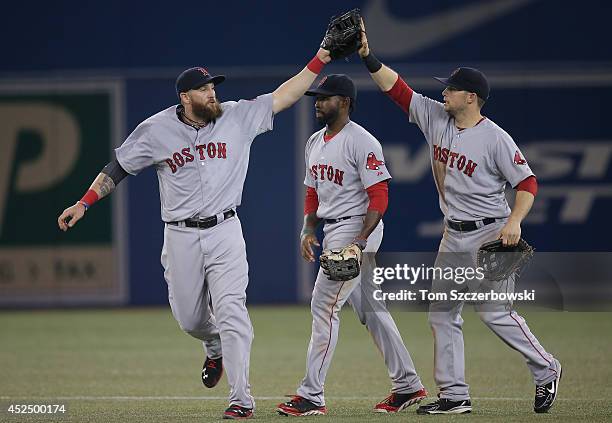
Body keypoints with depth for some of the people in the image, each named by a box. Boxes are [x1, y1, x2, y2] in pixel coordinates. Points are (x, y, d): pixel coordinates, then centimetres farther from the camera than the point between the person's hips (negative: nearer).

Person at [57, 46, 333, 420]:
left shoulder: (237, 117, -1)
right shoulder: (156, 130, -3)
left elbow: (283, 97, -2)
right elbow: (118, 168, 3)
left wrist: (319, 61, -10)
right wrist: (84, 204, -5)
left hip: (225, 232, -1)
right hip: (181, 237, 1)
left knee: (231, 313, -12)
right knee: (189, 319, 10)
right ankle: (216, 350, 46)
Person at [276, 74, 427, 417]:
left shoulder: (362, 142, -14)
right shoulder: (315, 142, 14)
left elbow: (379, 195, -18)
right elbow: (313, 192, 22)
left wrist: (361, 239, -26)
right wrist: (308, 231, 7)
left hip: (356, 231, -9)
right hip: (332, 232, 9)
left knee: (324, 307, -12)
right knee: (370, 308, 12)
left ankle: (312, 396, -10)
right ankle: (408, 386, 19)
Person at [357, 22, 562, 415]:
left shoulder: (495, 137, -14)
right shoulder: (435, 117, 4)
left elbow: (527, 181, -13)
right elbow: (397, 88, 3)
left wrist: (515, 221, -27)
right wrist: (368, 56, -8)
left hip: (490, 234, -8)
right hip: (454, 236, 8)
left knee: (494, 312, -9)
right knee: (442, 313, 5)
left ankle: (546, 370, 10)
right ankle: (454, 395, 9)